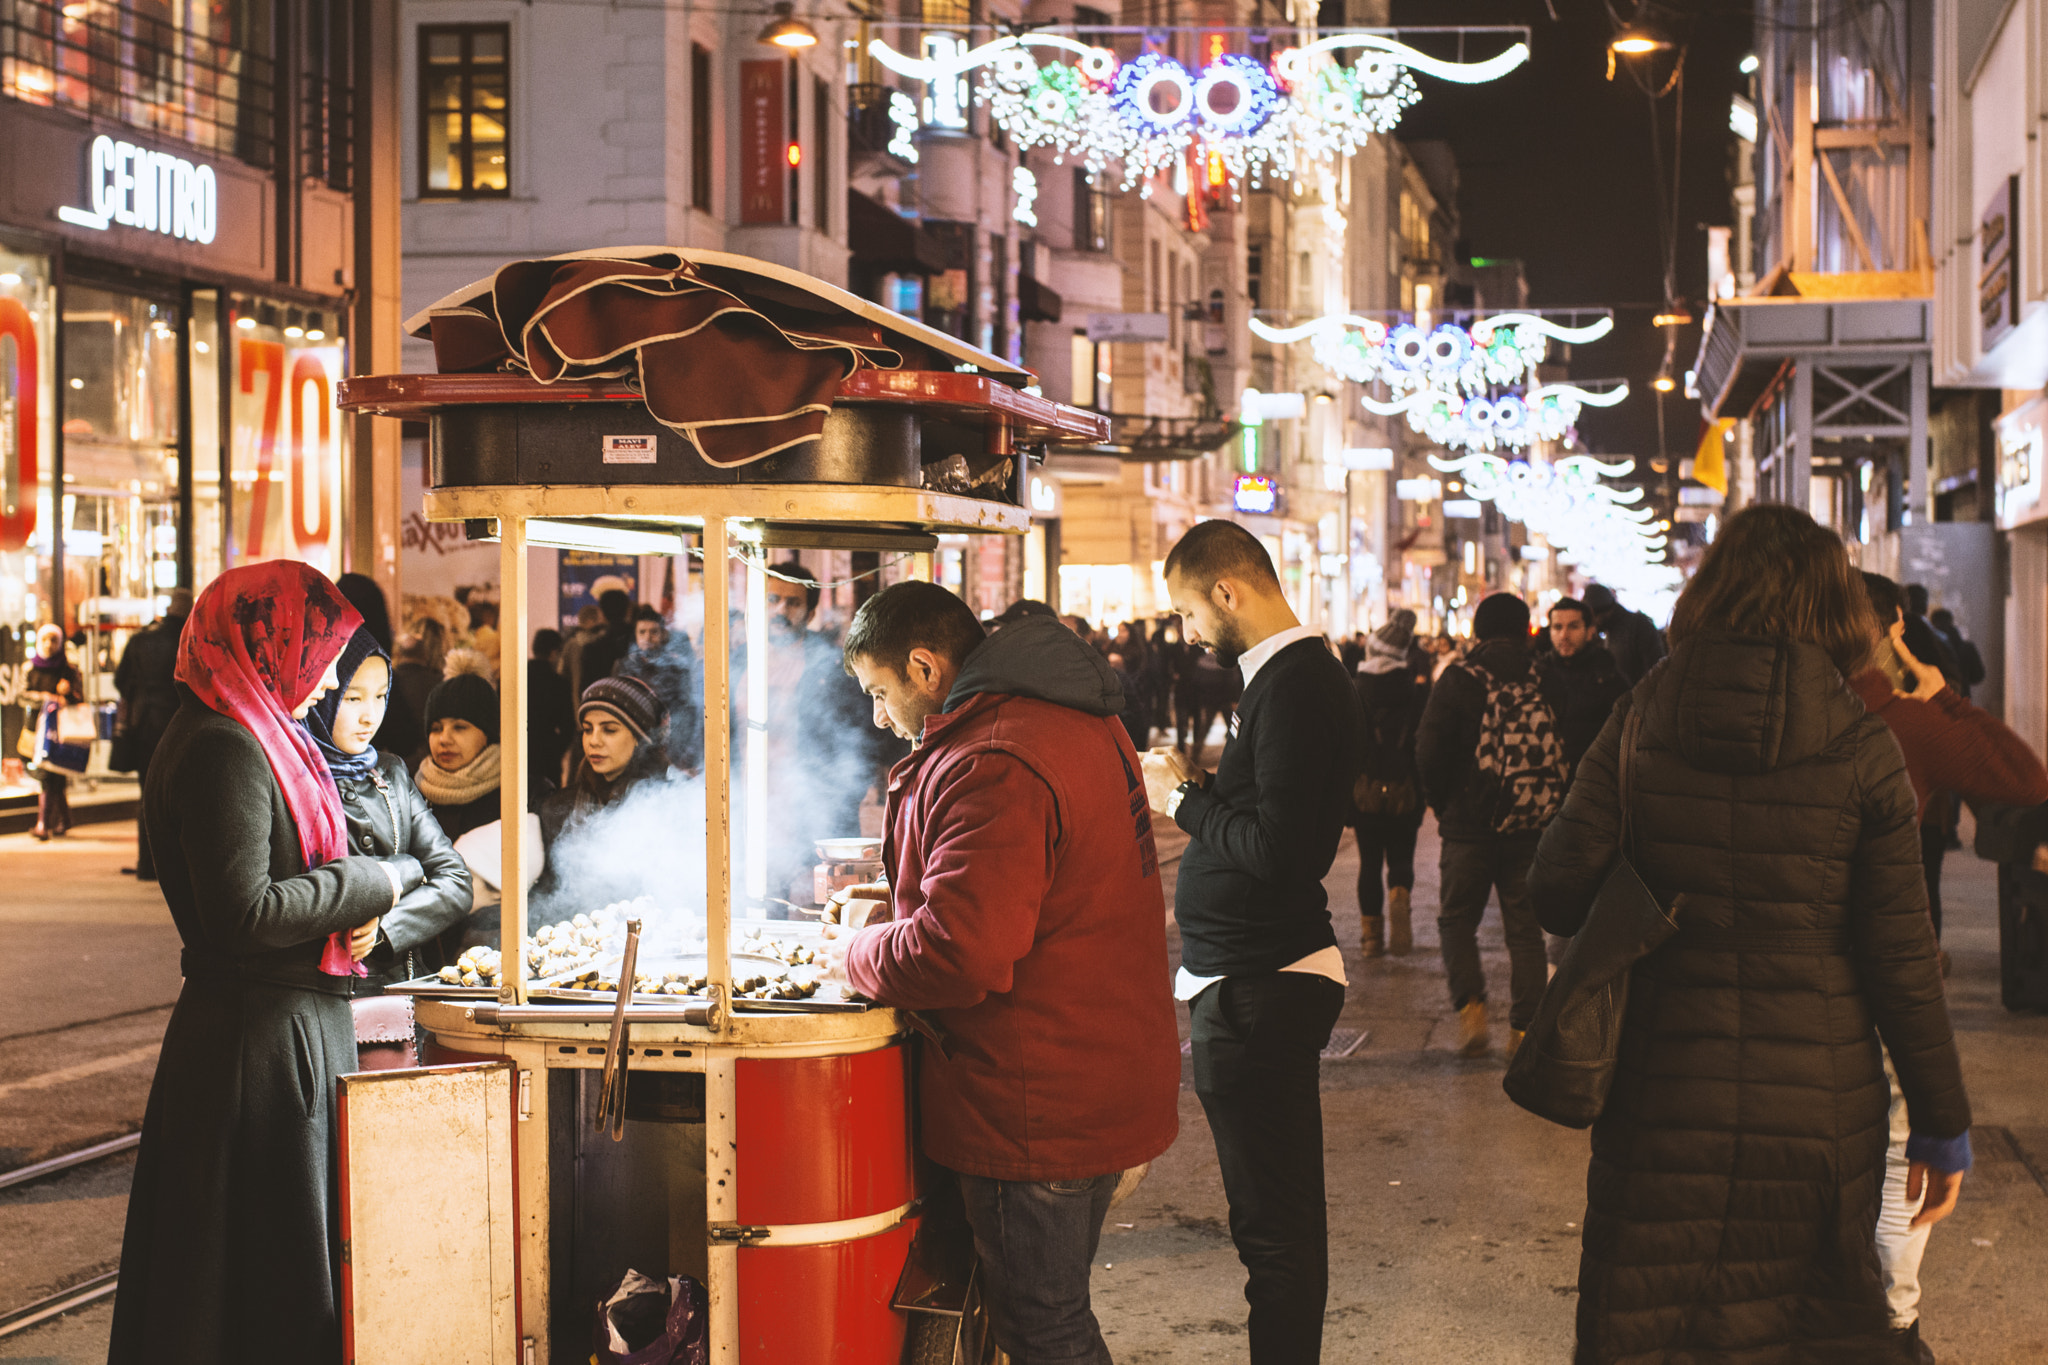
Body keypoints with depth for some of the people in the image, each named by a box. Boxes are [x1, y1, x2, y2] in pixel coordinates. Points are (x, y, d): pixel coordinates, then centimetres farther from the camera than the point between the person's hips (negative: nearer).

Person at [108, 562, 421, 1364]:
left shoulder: (252, 736, 14)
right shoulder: (224, 750, -17)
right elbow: (244, 913, -24)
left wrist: (352, 912, 0)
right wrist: (375, 884, -13)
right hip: (262, 1035, -10)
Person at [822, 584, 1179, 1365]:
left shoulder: (991, 767, -25)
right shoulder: (1077, 720, 10)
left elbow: (958, 955, -30)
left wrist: (855, 955, -11)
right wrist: (904, 909, 13)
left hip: (1035, 1109, -10)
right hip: (1105, 1085, 10)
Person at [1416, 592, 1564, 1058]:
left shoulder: (1458, 679, -6)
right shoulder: (1544, 680, -1)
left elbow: (1429, 752, -8)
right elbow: (1562, 752, 1)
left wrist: (1443, 804, 5)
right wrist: (1550, 805, 11)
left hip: (1470, 823, -2)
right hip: (1531, 827, 2)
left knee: (1457, 919, 12)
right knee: (1524, 928, 9)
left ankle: (1471, 1008, -6)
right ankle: (1524, 1030, 8)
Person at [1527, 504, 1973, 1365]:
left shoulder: (1638, 725, -4)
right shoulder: (1860, 750, -6)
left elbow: (1559, 892, -7)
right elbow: (1900, 957, -5)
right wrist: (1942, 1123, 4)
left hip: (1662, 1102, 0)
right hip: (1820, 1110, 0)